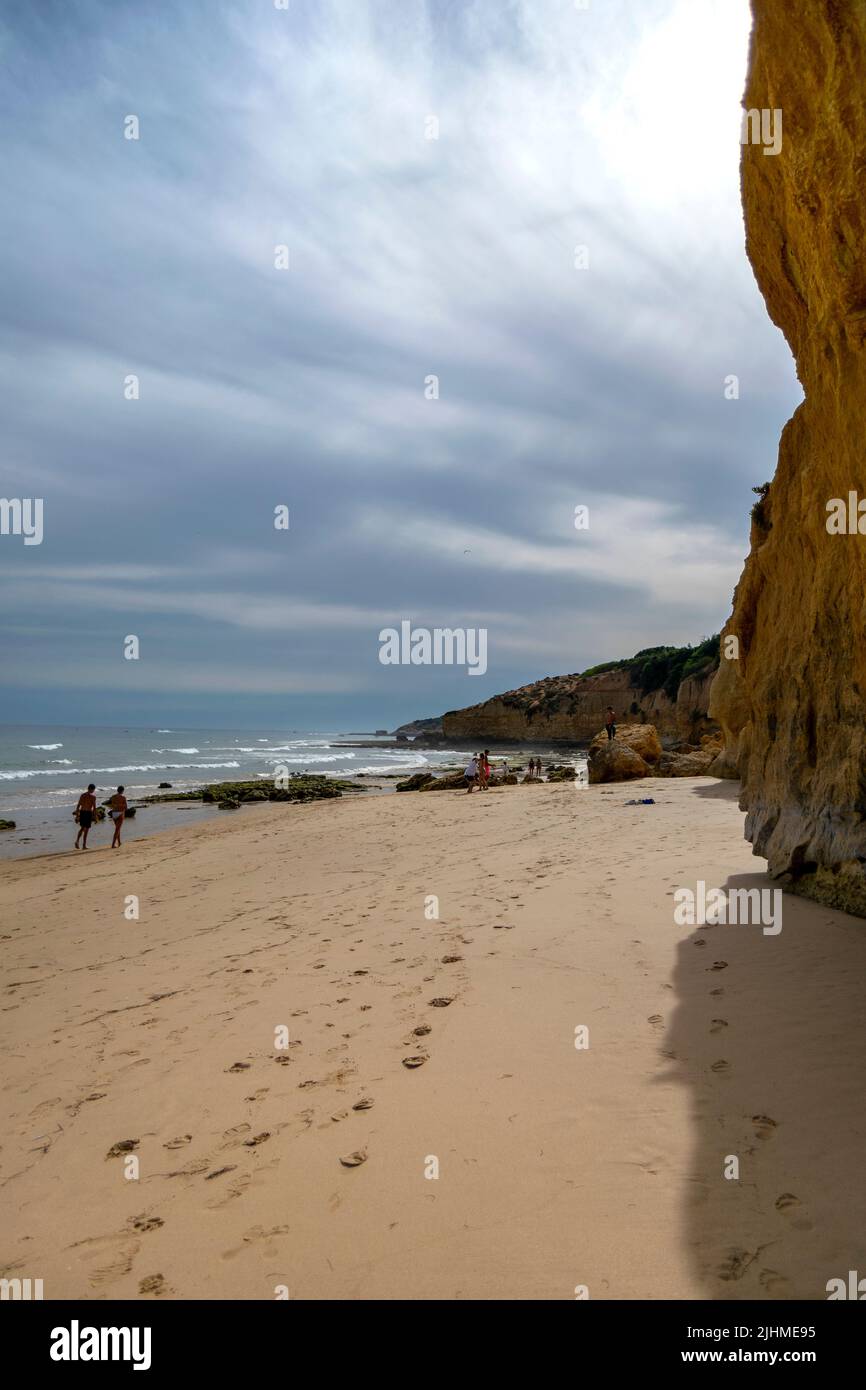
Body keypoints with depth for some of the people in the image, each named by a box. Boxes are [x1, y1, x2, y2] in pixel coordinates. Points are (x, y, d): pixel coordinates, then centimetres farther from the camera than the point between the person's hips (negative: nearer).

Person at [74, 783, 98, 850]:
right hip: (88, 813, -5)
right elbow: (94, 808, -12)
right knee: (86, 830, 3)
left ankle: (77, 841, 3)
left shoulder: (82, 795, 6)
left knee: (82, 828, 21)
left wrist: (77, 815, 11)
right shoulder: (93, 797, -10)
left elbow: (78, 806, 6)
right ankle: (84, 845, 7)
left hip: (82, 812, 5)